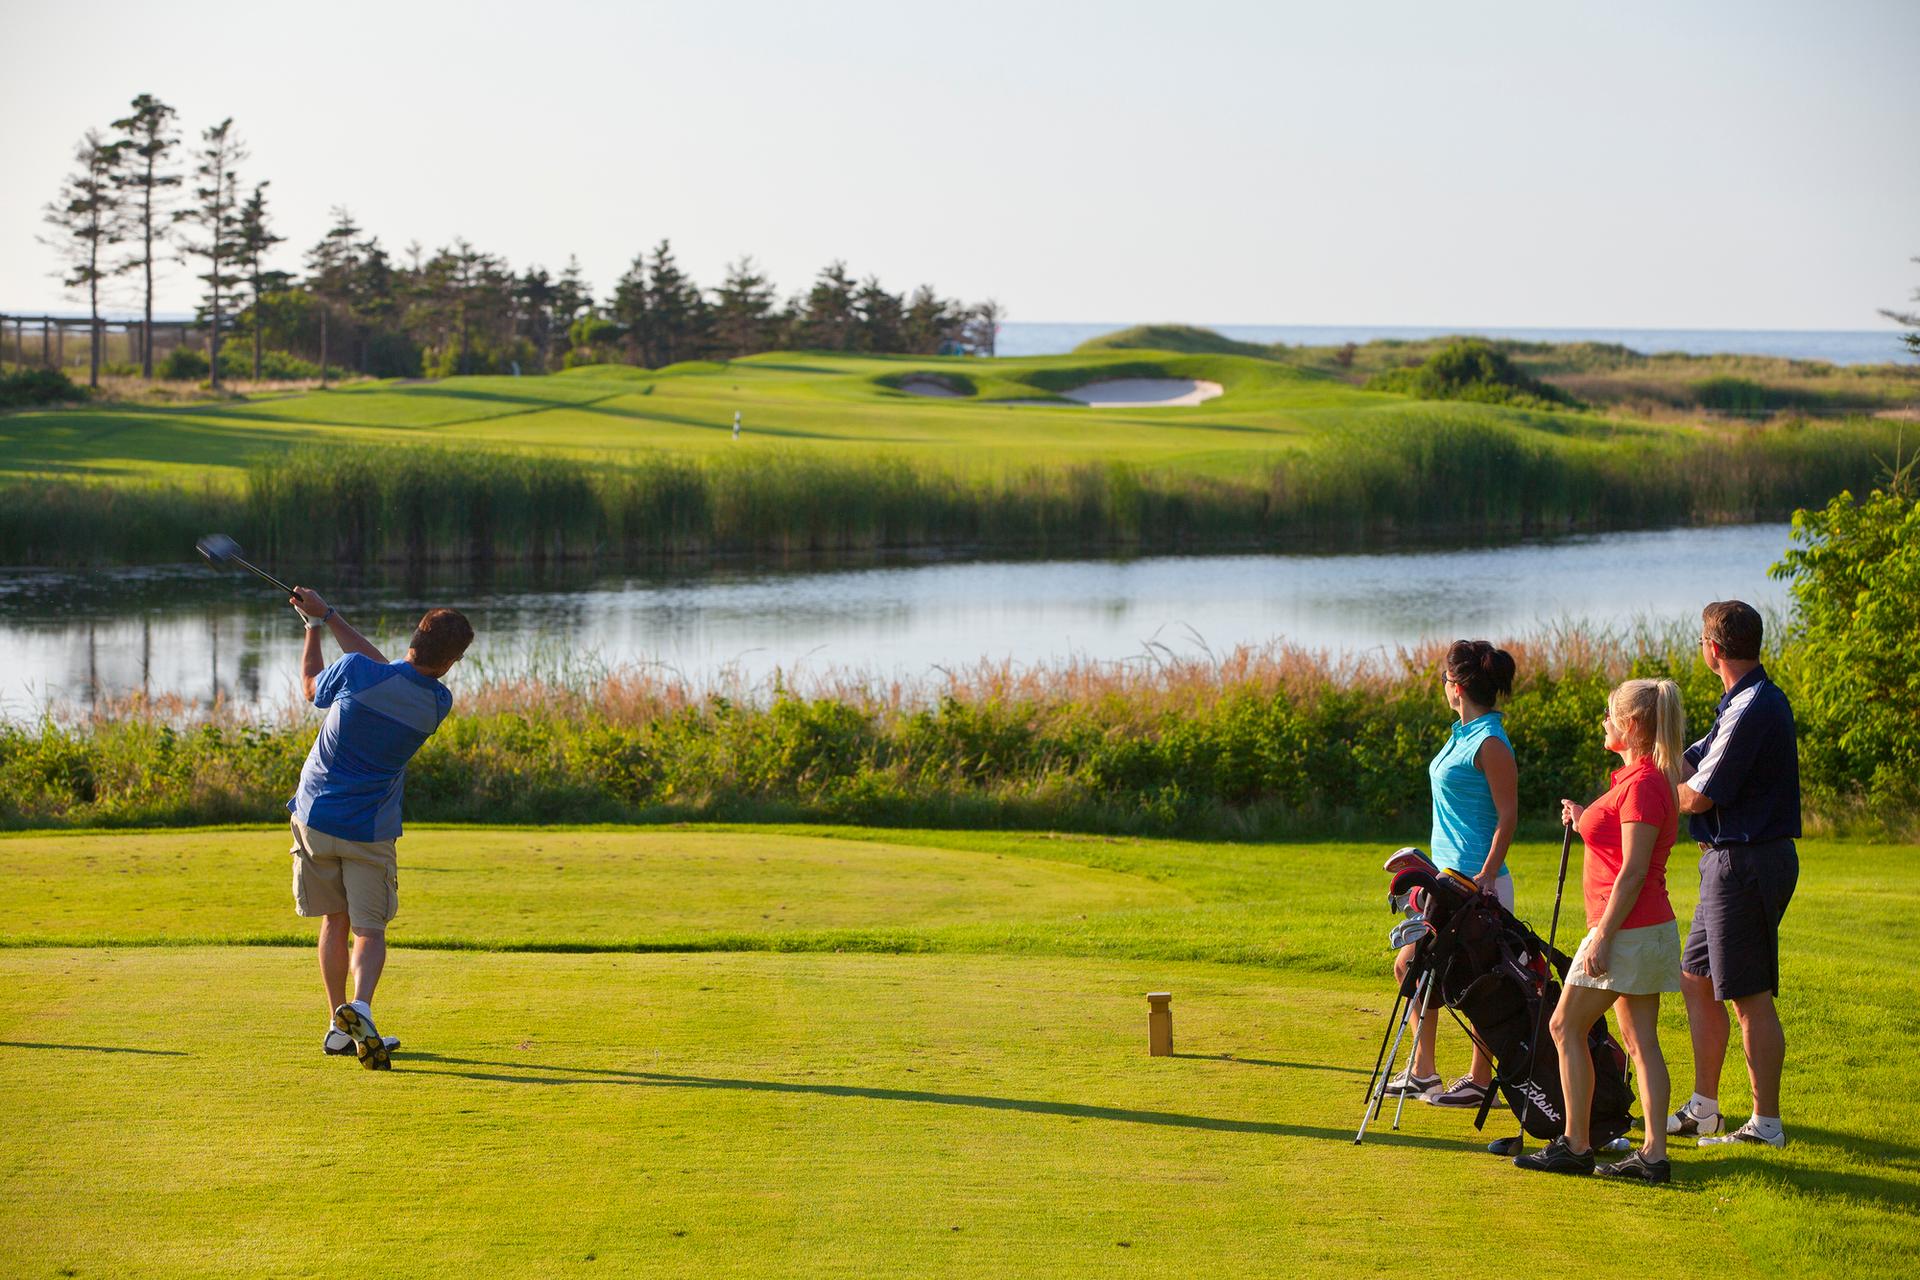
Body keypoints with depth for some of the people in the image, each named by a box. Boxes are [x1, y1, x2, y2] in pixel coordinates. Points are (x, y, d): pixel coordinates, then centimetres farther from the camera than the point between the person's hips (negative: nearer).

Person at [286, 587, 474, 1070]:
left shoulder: (356, 671, -16)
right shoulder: (437, 704, -7)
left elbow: (311, 686, 7)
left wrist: (314, 625, 21)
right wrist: (329, 616, 14)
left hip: (315, 817, 1)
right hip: (370, 831, -1)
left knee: (335, 921, 16)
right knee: (370, 930, 6)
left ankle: (340, 1028, 18)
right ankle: (360, 1006, -23)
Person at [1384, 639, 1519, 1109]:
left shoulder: (1490, 744, -15)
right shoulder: (1462, 733, 13)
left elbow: (1508, 815, -16)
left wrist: (1486, 875, -23)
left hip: (1476, 881, -10)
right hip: (1449, 876, 10)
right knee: (1411, 966, 12)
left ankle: (1480, 1081, 4)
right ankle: (1421, 1072, 20)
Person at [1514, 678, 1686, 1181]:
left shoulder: (1643, 784, -17)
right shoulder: (1639, 778, 14)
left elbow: (1634, 870, -21)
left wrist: (1602, 937, -21)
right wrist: (1585, 821, 14)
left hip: (1626, 929, -10)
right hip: (1650, 928, 10)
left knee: (1566, 1026, -1)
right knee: (1640, 1039, 8)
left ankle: (1575, 1145, 2)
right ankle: (1654, 1153, 6)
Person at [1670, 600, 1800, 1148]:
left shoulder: (1753, 709, -20)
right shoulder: (1745, 701, 14)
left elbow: (1696, 797, -17)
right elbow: (1687, 766, 14)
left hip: (1747, 865, -11)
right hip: (1730, 861, 11)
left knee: (1751, 998, -4)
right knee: (1697, 979, 17)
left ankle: (1766, 1124, 2)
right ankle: (1703, 1109, 24)